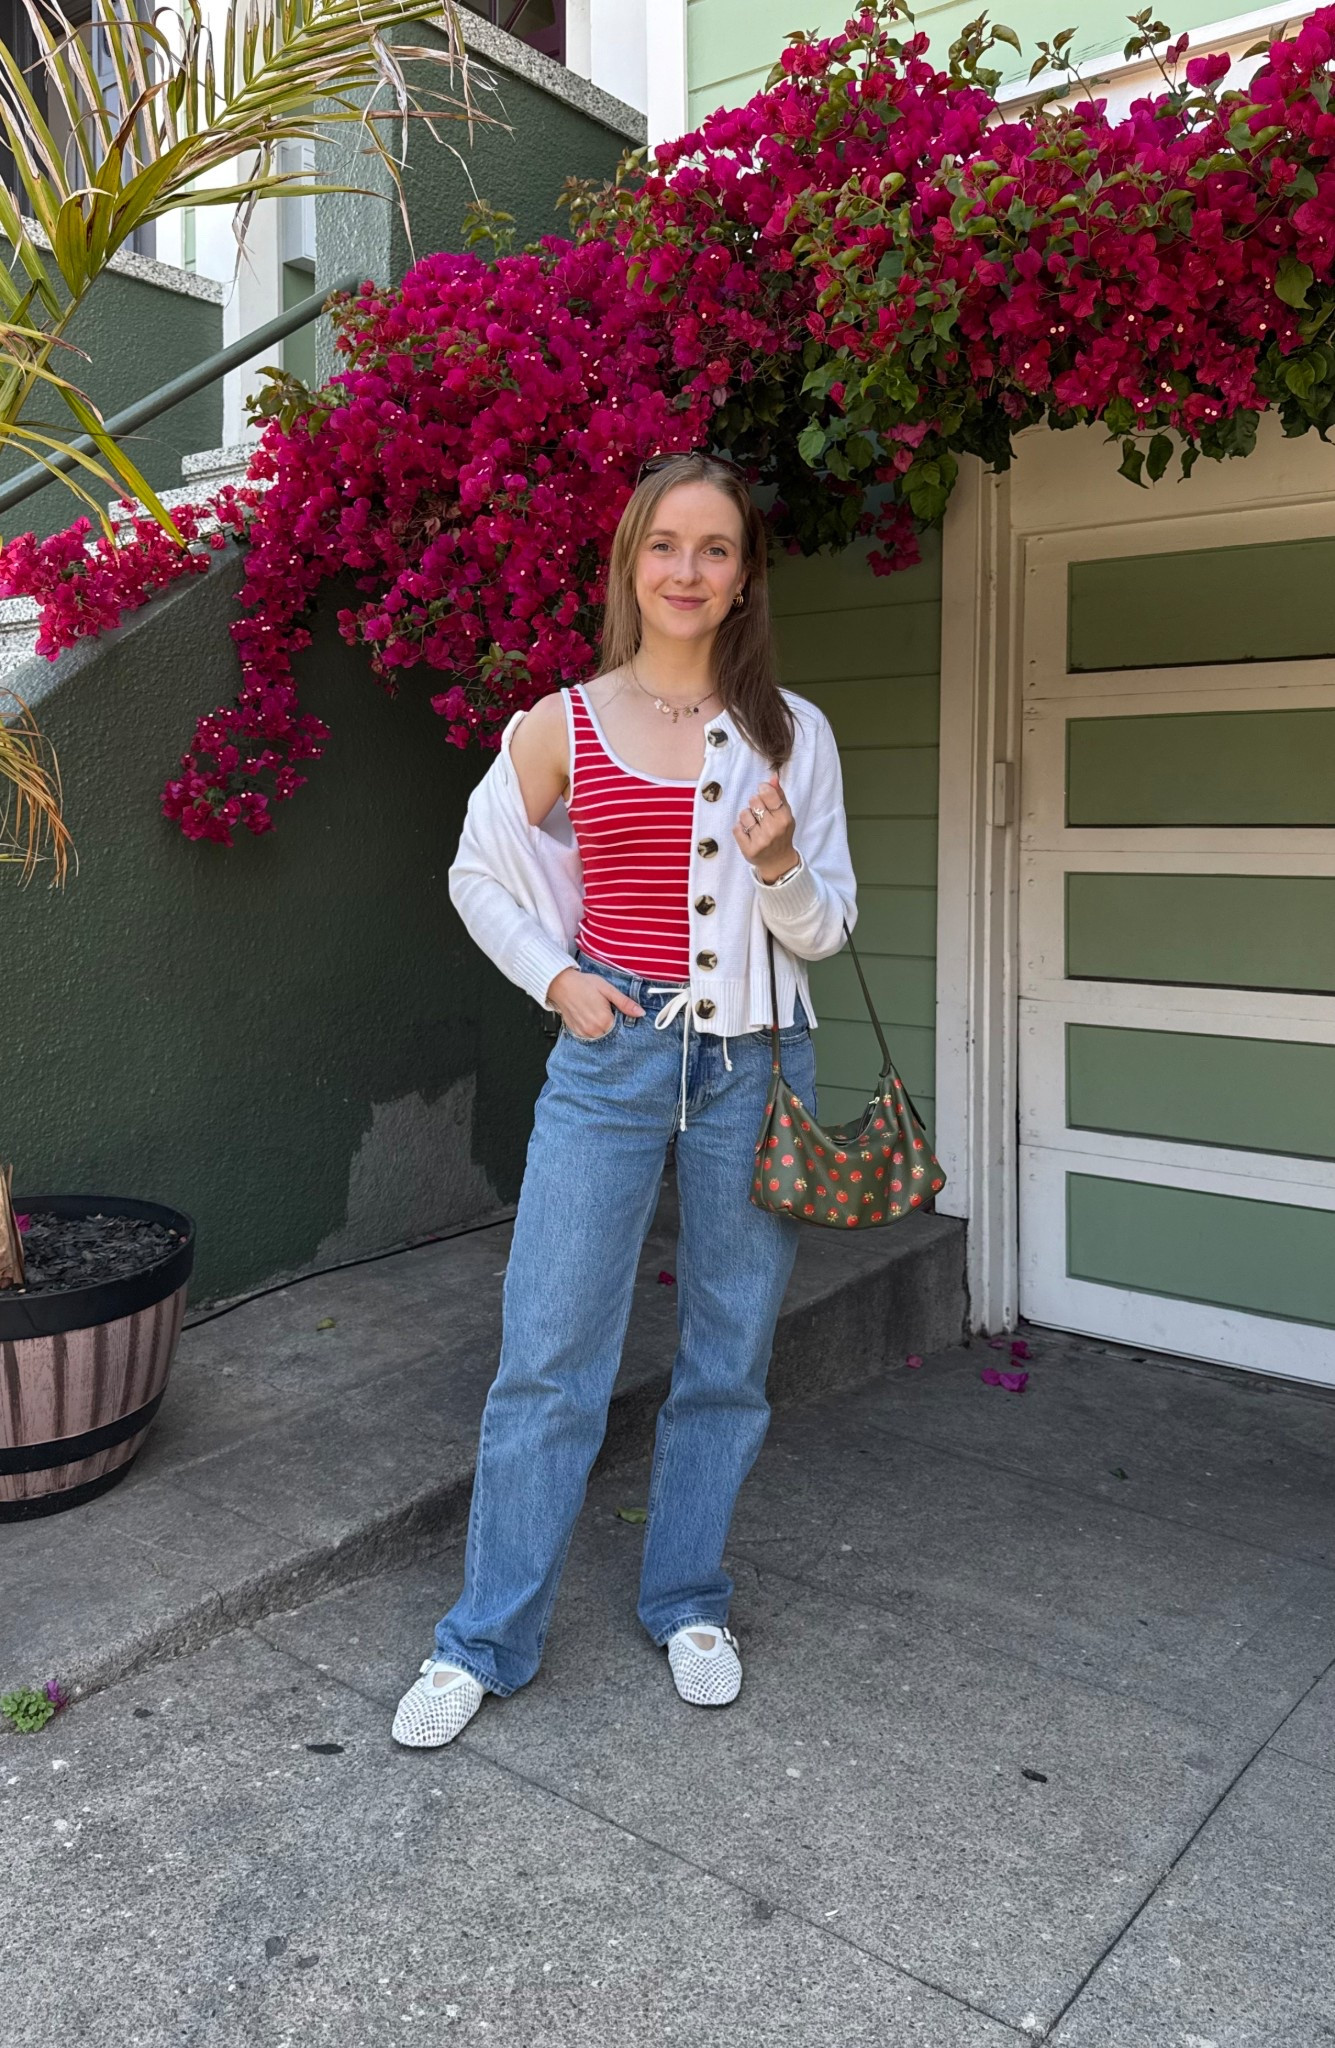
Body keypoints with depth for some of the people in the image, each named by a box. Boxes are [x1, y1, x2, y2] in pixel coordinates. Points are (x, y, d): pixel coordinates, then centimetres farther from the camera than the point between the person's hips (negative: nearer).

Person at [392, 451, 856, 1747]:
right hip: (613, 1052, -1)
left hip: (754, 1062, 2)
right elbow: (480, 877, 13)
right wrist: (556, 979, -1)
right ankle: (485, 1638, 19)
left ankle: (687, 1604, 32)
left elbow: (825, 929, 4)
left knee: (727, 1352, 11)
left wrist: (780, 866, -17)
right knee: (549, 1352, 2)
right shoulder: (563, 728, 1)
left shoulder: (791, 732, 3)